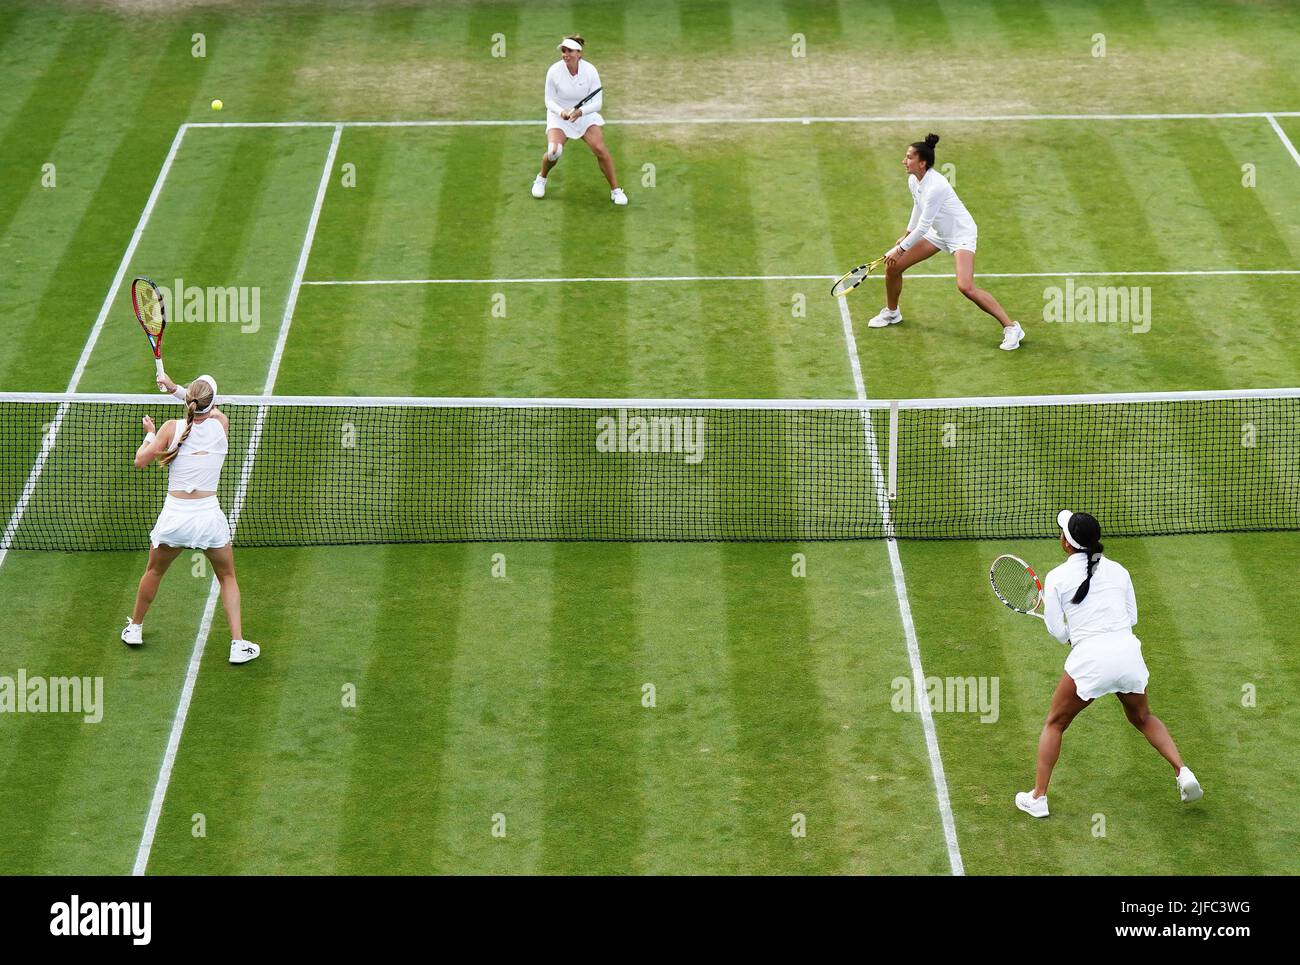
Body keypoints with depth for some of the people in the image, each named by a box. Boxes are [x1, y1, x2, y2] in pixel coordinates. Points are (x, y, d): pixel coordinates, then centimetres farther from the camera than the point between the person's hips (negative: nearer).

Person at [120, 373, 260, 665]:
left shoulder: (172, 427, -7)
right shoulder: (221, 424, -3)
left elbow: (140, 461, -1)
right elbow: (210, 410, 21)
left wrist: (150, 434, 16)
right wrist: (175, 388, 24)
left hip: (174, 517, 0)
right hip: (208, 516, 0)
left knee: (154, 571, 26)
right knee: (228, 578, 18)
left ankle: (135, 628, 41)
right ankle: (238, 644, 9)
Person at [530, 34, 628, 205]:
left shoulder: (590, 71, -17)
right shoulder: (554, 71, -17)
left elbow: (597, 103, -14)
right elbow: (549, 101, -8)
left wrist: (580, 112, -32)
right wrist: (561, 112, -28)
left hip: (585, 114, 1)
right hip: (559, 115, 0)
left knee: (600, 149, -18)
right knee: (554, 152, -21)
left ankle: (615, 190, -4)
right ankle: (541, 179, 12)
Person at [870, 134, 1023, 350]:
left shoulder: (935, 186, -32)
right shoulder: (913, 181, -4)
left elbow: (923, 226, -27)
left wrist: (901, 249, -18)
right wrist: (906, 235, 26)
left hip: (961, 233, -9)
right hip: (937, 232, 9)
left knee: (966, 287, -26)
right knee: (893, 266, 5)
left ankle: (1011, 328, -16)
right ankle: (891, 313, 32)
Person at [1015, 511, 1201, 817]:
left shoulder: (1057, 577, -1)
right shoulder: (1118, 570, 9)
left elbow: (1057, 631, 1)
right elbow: (1132, 616, 14)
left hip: (1089, 657, -4)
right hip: (1128, 651, 4)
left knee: (1054, 724, 15)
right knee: (1142, 718, 28)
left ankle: (1038, 798, 12)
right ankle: (1183, 772, 13)